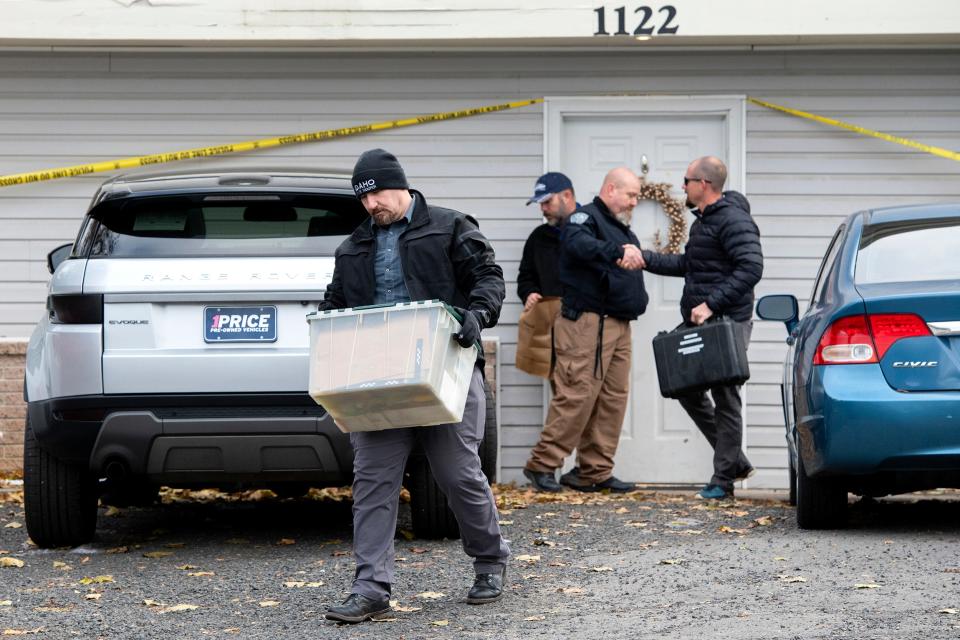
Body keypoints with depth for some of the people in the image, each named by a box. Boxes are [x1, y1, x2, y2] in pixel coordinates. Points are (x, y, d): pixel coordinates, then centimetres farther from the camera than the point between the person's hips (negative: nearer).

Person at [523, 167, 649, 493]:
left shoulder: (623, 229, 24)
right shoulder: (586, 217, -7)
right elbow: (577, 243, -29)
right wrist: (617, 252, -43)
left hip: (618, 326, 9)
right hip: (587, 322, -9)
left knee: (613, 398, 6)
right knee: (577, 394, -13)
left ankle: (596, 472, 10)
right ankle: (542, 464, -6)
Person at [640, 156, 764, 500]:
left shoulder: (733, 220, -14)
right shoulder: (703, 220, 18)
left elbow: (751, 268, -24)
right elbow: (687, 264, 29)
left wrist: (711, 304, -27)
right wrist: (645, 259, 19)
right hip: (698, 324, 11)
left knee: (725, 398, -4)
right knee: (688, 389, 13)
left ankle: (723, 480, 2)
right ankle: (735, 462, 21)